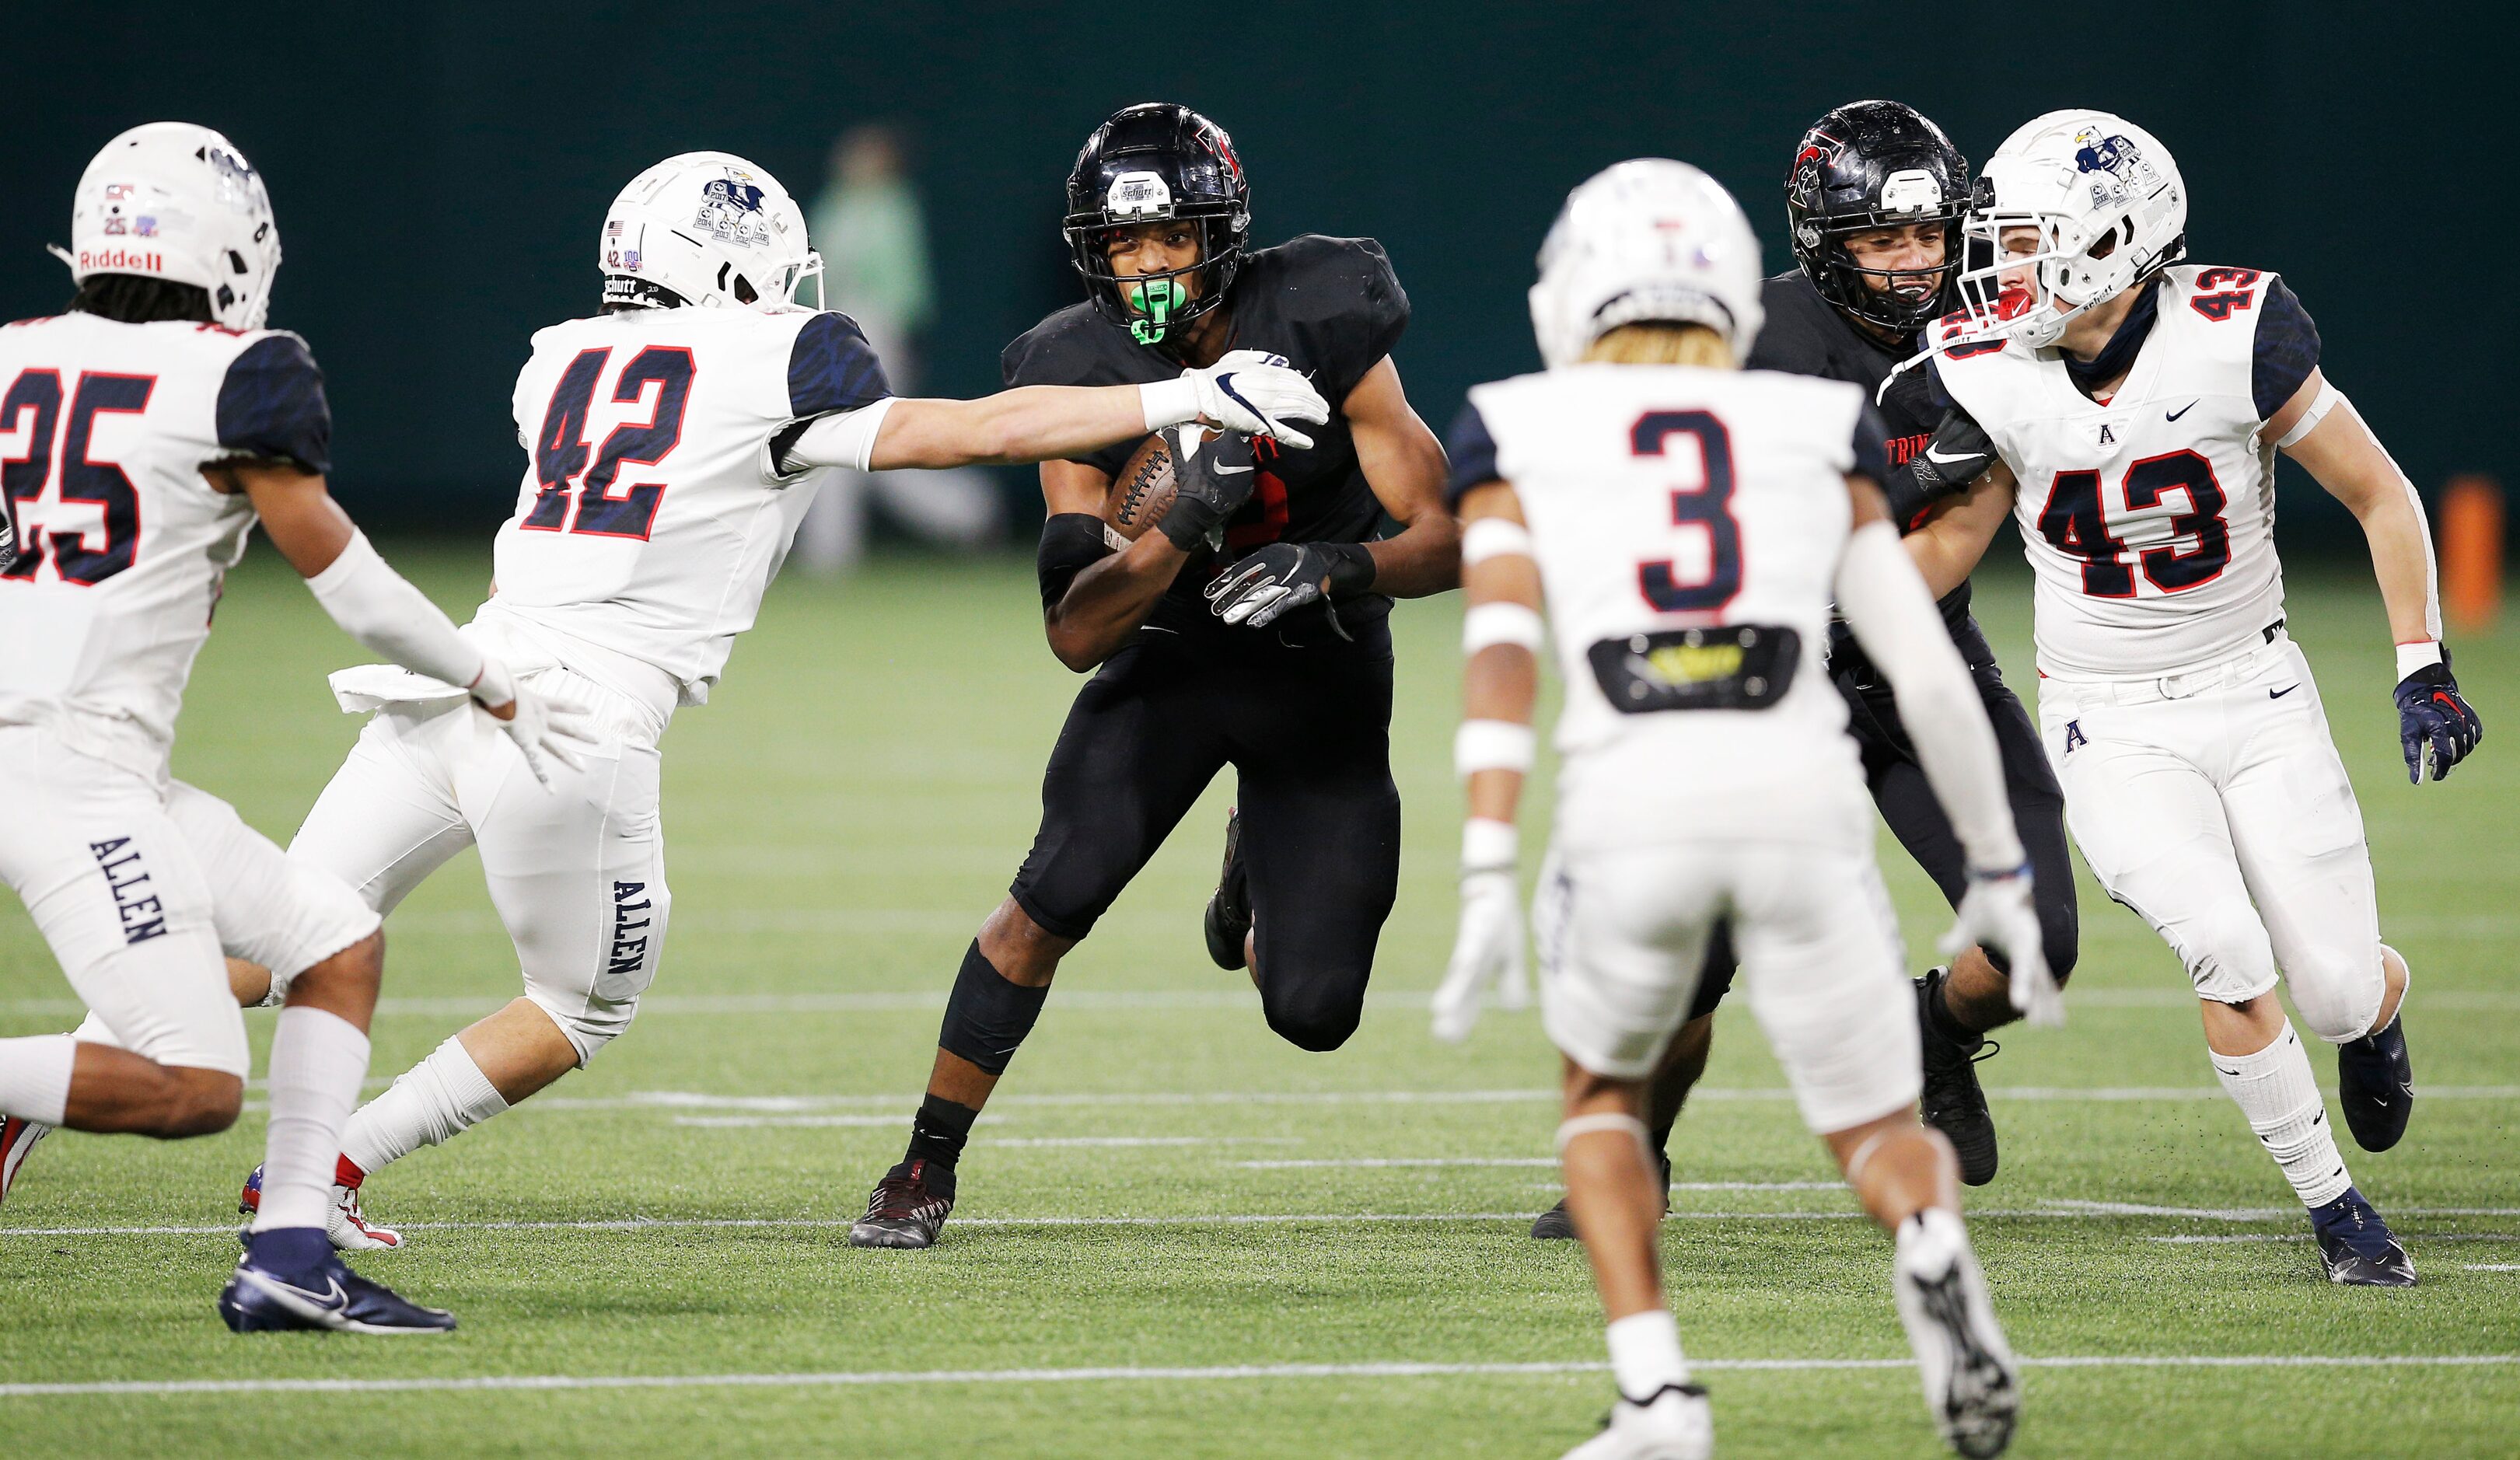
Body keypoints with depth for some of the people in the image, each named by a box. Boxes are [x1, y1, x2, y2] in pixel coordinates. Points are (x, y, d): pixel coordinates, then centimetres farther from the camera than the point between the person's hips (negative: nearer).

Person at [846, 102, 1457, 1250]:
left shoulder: (1317, 328, -21)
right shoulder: (1083, 376, -17)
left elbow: (1442, 541, -19)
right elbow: (1075, 638, -21)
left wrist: (1337, 568, -39)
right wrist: (1180, 527, -36)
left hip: (1319, 673, 0)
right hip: (1170, 651, 0)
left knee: (1312, 1012, -7)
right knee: (1053, 900, -21)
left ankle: (1258, 871, 29)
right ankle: (927, 1166, -6)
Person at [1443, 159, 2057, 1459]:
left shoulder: (1518, 436, 17)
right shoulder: (1818, 432, 20)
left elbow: (1500, 651, 2)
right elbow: (1926, 670, 16)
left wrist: (1486, 880, -4)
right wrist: (1998, 874, 24)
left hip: (1626, 804, 0)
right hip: (1797, 796, 0)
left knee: (1602, 1096, 27)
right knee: (1881, 1132, 16)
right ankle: (1931, 1253, -20)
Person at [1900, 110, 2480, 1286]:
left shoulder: (2234, 341, -18)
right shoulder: (1992, 374, -11)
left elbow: (2381, 496, -7)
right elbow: (1948, 547, 5)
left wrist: (2423, 672, -11)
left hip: (2257, 701, 0)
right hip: (2112, 726, 0)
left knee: (2338, 992, -3)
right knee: (2229, 954, -22)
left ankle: (2377, 1012, 38)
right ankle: (2334, 1209, -2)